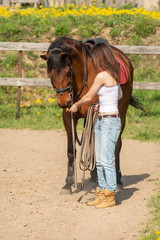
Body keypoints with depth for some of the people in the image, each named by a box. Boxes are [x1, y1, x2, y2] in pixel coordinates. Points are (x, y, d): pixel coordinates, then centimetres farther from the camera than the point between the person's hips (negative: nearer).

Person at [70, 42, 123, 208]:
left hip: (109, 122, -10)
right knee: (100, 161, 13)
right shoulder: (114, 75, 11)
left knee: (107, 160, -7)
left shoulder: (102, 76, -16)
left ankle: (110, 196, -4)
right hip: (102, 121, 10)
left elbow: (88, 97, -8)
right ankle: (102, 193, 19)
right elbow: (120, 95, 25)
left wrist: (76, 105, 10)